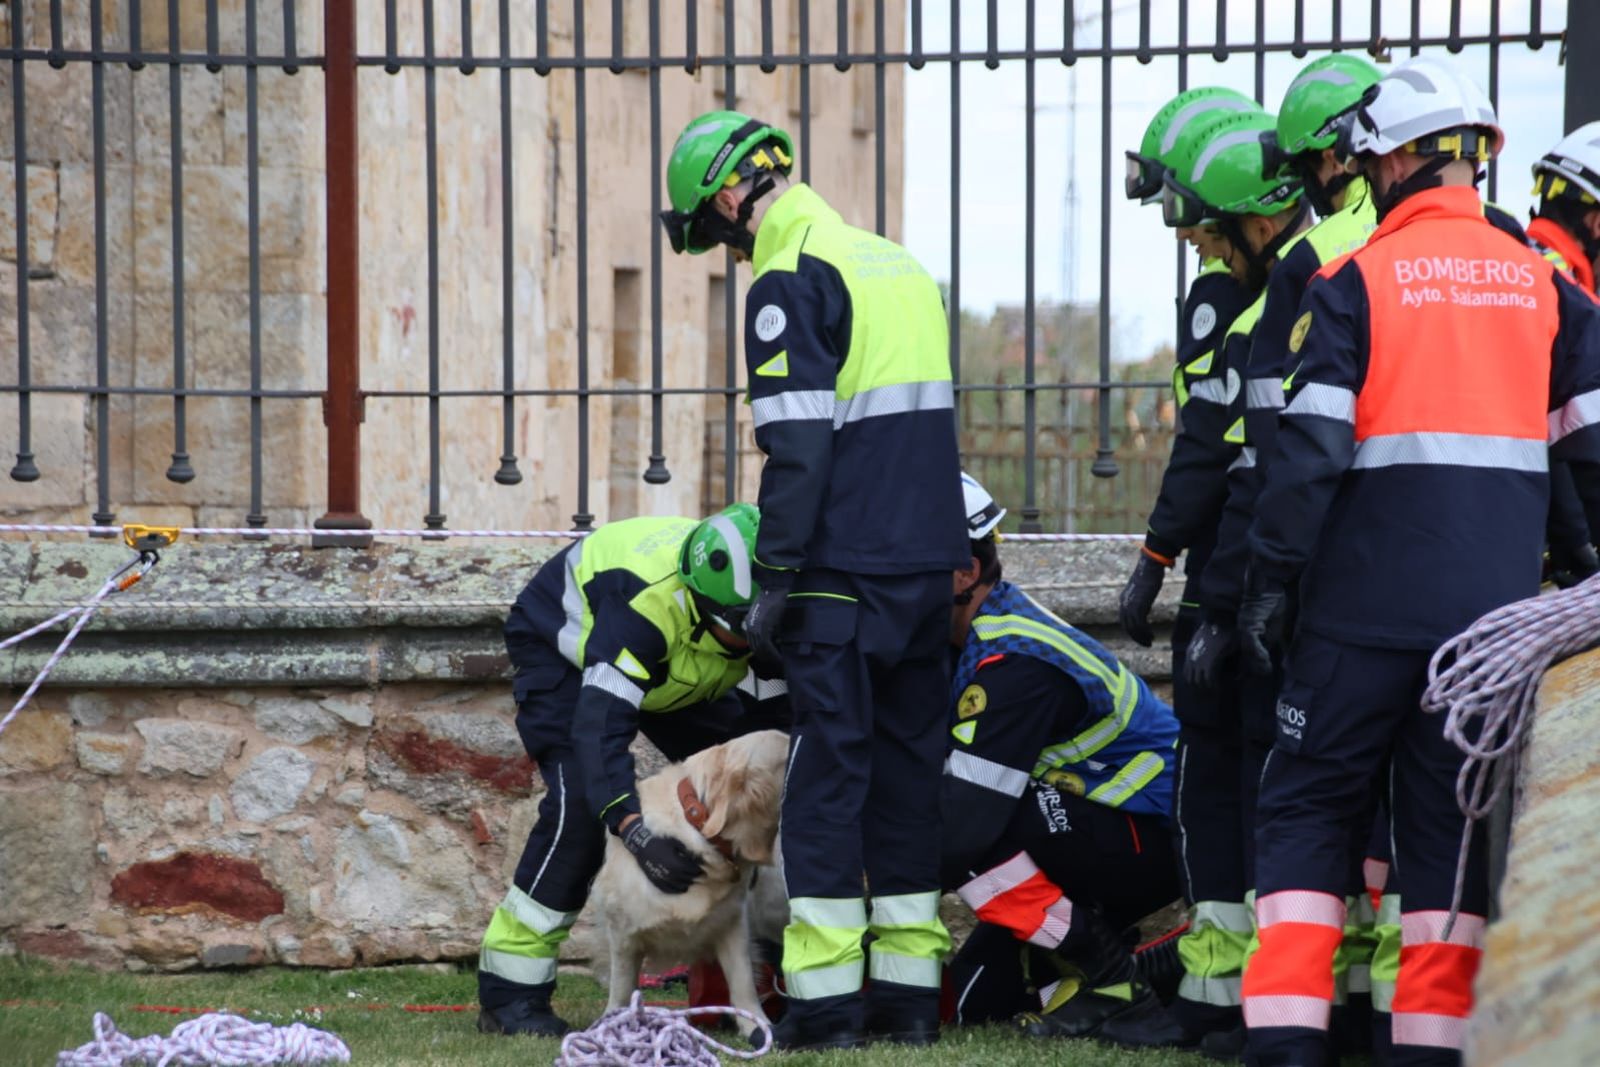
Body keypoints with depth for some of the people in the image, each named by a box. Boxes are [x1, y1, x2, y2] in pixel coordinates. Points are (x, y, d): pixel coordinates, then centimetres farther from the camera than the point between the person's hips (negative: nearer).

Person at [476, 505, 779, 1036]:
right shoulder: (651, 599, -45)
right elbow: (601, 721, -51)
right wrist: (636, 834, -61)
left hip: (670, 669, 6)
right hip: (561, 646, -6)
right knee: (579, 802, -25)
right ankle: (510, 991, -19)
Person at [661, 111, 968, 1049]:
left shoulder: (793, 282, -10)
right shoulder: (904, 267, 16)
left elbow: (798, 446, -16)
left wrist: (776, 578, -13)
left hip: (847, 572, -7)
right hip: (932, 563, 7)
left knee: (828, 776, -3)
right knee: (909, 768, 11)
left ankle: (826, 1003, -4)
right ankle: (908, 994, 13)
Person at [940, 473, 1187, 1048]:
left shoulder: (1015, 665, -26)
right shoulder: (983, 633, 3)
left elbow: (966, 824, -30)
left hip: (1154, 835, -9)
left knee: (963, 832, -27)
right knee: (980, 997, 3)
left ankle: (1116, 991, -17)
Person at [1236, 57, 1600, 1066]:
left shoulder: (1357, 281, -6)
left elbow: (1312, 446, -10)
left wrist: (1270, 577, -3)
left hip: (1369, 601, -3)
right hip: (1497, 604, 3)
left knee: (1307, 807, 6)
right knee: (1454, 819, 10)